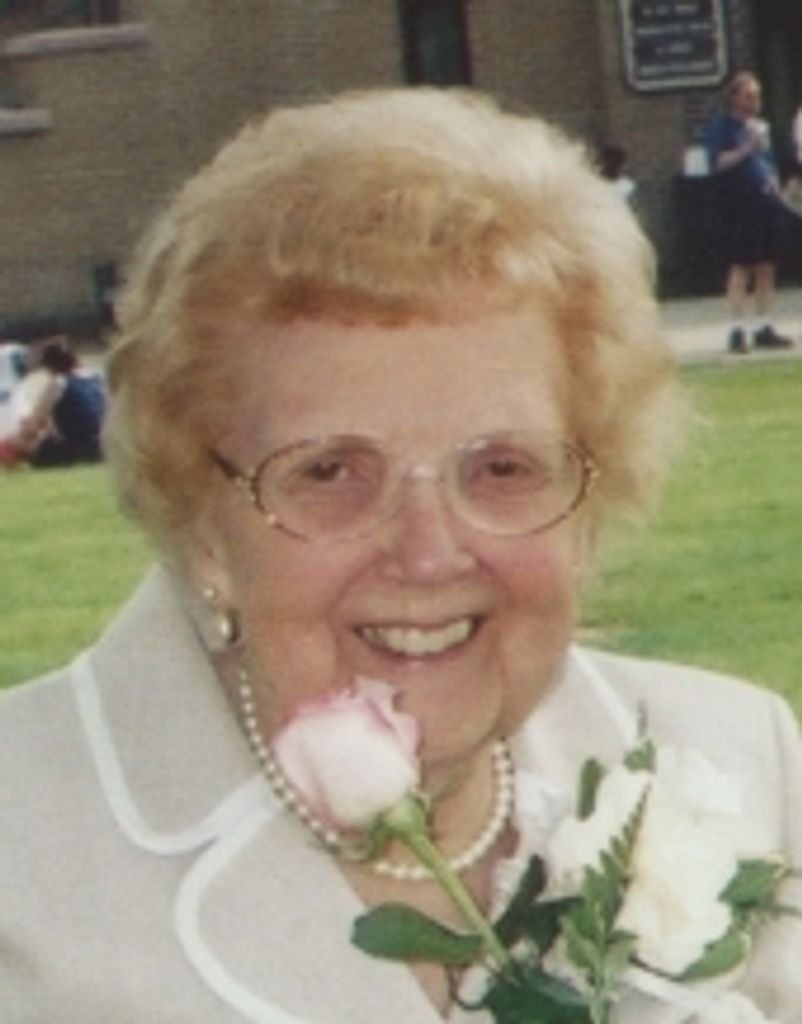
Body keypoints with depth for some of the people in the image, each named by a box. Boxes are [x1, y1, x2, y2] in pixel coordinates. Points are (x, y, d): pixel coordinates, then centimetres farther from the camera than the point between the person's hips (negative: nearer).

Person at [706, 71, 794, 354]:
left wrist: (774, 187, 11)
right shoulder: (722, 126, -3)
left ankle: (764, 328, 13)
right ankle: (738, 330, -8)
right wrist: (747, 148, -22)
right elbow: (719, 162, -14)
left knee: (767, 267, 7)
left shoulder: (760, 125, 18)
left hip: (765, 201, 7)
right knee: (740, 267, -9)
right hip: (738, 204, -7)